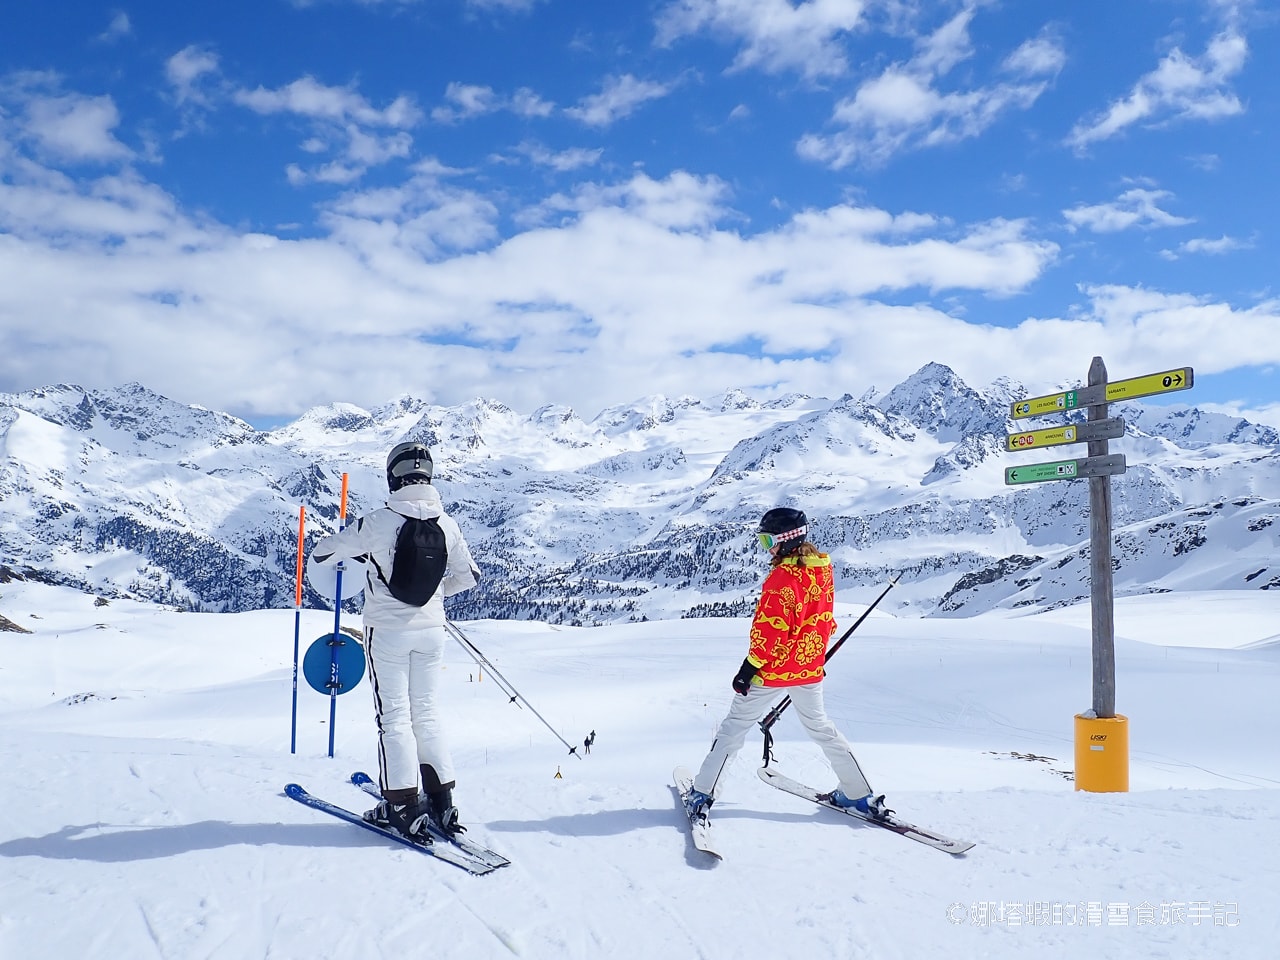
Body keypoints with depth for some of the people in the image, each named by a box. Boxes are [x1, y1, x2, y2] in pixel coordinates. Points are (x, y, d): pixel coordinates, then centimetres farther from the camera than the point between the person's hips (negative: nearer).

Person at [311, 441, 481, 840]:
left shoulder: (379, 521, -15)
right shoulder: (446, 523, -4)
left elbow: (321, 553, -5)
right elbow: (469, 576, 7)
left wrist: (357, 549, 16)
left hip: (388, 631, -4)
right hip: (431, 630, 4)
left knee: (394, 716, 5)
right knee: (427, 713, 15)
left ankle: (403, 808, 4)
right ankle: (441, 802, 16)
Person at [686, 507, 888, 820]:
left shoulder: (784, 576, -22)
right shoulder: (823, 569, 3)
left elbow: (770, 629, -22)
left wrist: (749, 668, -15)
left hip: (775, 668, -7)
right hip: (810, 668, 7)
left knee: (735, 725, 5)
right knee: (820, 727, 22)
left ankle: (703, 794, 8)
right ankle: (859, 795, 23)